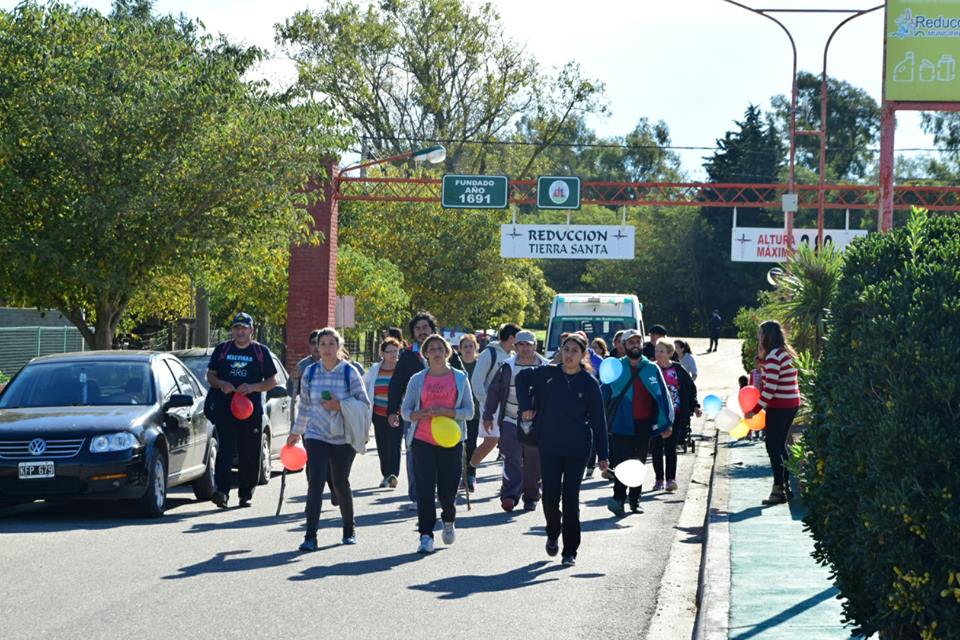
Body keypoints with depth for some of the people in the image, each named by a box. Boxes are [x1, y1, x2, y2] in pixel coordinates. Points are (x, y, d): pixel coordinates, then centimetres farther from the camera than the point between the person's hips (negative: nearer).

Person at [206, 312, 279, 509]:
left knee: (250, 454, 3)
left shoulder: (261, 352, 8)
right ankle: (222, 491, -21)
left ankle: (245, 494, 12)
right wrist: (221, 384, -8)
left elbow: (272, 381, 7)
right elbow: (210, 375, 15)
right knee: (225, 450, -13)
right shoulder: (222, 350, 12)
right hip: (224, 409, 0)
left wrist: (252, 387, -11)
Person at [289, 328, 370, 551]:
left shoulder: (349, 372, -4)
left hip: (344, 438, -1)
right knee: (315, 483, -12)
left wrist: (340, 405, -17)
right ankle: (310, 536, -15)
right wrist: (296, 432, 19)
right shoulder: (310, 373, 3)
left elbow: (364, 404, -4)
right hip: (316, 436, 1)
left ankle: (349, 529, 30)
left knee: (341, 483, 7)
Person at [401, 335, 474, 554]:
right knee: (425, 489, -8)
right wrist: (421, 414, -12)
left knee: (447, 490, 1)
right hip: (423, 440, 0)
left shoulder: (460, 378, 6)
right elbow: (405, 410, 9)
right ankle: (426, 536, -4)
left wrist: (445, 412, -14)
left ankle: (448, 520, 33)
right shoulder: (418, 379, 8)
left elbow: (469, 411, 1)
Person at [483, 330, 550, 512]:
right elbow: (493, 391, 8)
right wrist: (488, 416, 5)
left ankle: (531, 497, 18)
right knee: (512, 459, -12)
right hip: (511, 421, -1)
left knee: (533, 463, 6)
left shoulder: (546, 368, 2)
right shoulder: (507, 367, 3)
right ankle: (510, 495, -17)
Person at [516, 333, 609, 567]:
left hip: (577, 450, -2)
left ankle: (570, 551, 8)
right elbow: (522, 378, 19)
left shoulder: (589, 383, -4)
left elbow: (598, 420, -2)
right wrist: (525, 406, 8)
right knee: (550, 495, 2)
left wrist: (602, 455, -6)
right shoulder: (548, 374, 0)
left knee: (571, 498, 0)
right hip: (549, 447, 2)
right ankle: (553, 534, 31)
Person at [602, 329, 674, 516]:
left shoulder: (652, 369, 7)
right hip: (621, 425, -3)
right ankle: (619, 498, -15)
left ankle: (635, 500, 21)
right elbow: (604, 396, 2)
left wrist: (666, 423, 2)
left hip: (644, 426, 3)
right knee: (622, 462, -13)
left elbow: (663, 396, 7)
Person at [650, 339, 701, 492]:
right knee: (656, 448, 5)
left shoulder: (678, 369, 2)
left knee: (670, 447, -7)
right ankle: (659, 479, 15)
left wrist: (695, 407, 3)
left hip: (675, 415, -1)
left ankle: (671, 479, -4)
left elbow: (691, 388, 10)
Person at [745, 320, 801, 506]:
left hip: (779, 407, -9)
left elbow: (770, 388, -21)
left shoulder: (773, 357, -17)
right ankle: (786, 486, 20)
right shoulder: (787, 353, 12)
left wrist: (755, 410, -17)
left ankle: (779, 489, -5)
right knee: (780, 445, 17)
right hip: (792, 403, 9)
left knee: (773, 447, -4)